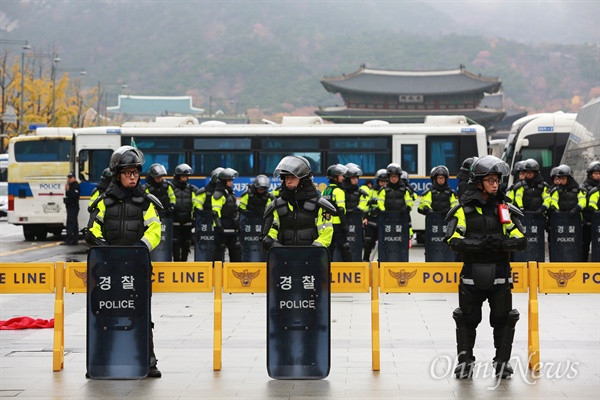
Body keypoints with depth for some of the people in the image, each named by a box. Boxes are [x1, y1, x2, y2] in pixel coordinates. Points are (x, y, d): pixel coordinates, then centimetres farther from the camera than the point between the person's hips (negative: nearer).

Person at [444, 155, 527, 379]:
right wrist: (479, 244, -26)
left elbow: (521, 240, 0)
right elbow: (453, 241, -11)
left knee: (503, 319, 6)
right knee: (467, 319, 8)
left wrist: (503, 244, -22)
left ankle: (502, 361, 18)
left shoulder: (505, 208, 5)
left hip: (500, 274, 1)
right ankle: (465, 360, 19)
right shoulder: (464, 209, -2)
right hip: (472, 273, -1)